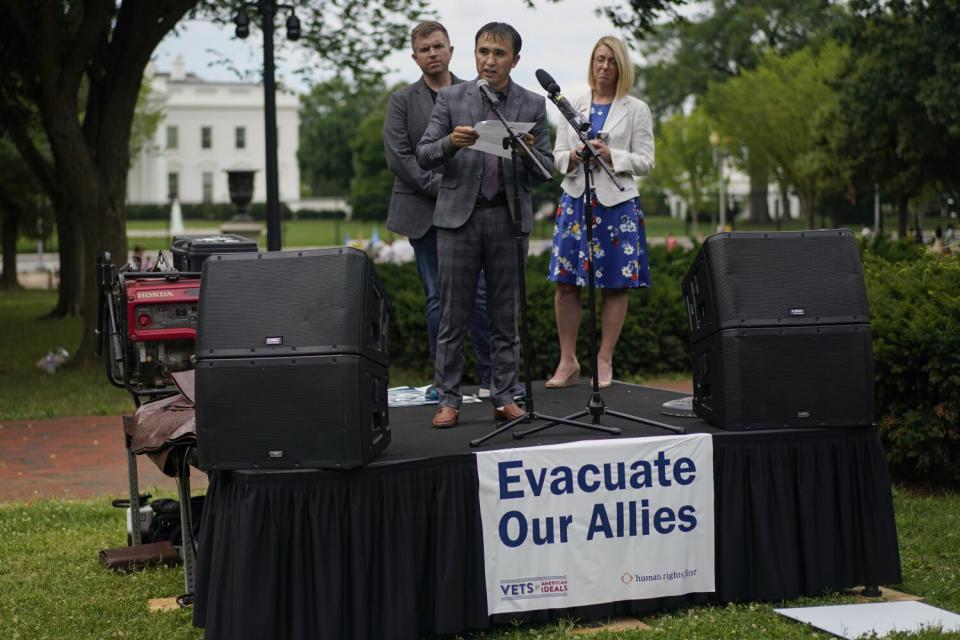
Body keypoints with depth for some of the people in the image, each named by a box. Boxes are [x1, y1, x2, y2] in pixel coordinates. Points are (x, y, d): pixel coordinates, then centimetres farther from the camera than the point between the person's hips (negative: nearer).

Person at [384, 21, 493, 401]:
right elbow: (398, 157, -3)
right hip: (425, 213, 0)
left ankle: (491, 378, 3)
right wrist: (440, 187, -12)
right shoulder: (402, 101, 7)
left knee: (481, 294, -4)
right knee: (437, 298, 2)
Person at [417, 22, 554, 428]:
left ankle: (504, 398, 13)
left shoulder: (533, 105, 6)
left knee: (505, 315, 6)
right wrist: (451, 142, -21)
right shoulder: (450, 98, 4)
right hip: (459, 215, -1)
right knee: (453, 314, 1)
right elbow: (424, 156, 0)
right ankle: (448, 399, 6)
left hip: (508, 218, 1)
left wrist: (528, 153, -17)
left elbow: (545, 170, 5)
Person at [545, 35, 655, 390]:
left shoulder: (636, 110, 5)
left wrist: (611, 155, -14)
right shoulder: (573, 107, 13)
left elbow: (645, 161, 1)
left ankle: (604, 361, 8)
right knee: (565, 282, -3)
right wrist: (573, 156, -10)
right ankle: (568, 361, 6)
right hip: (575, 198, 2)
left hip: (616, 202, -2)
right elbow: (558, 155, 12)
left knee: (615, 284, -1)